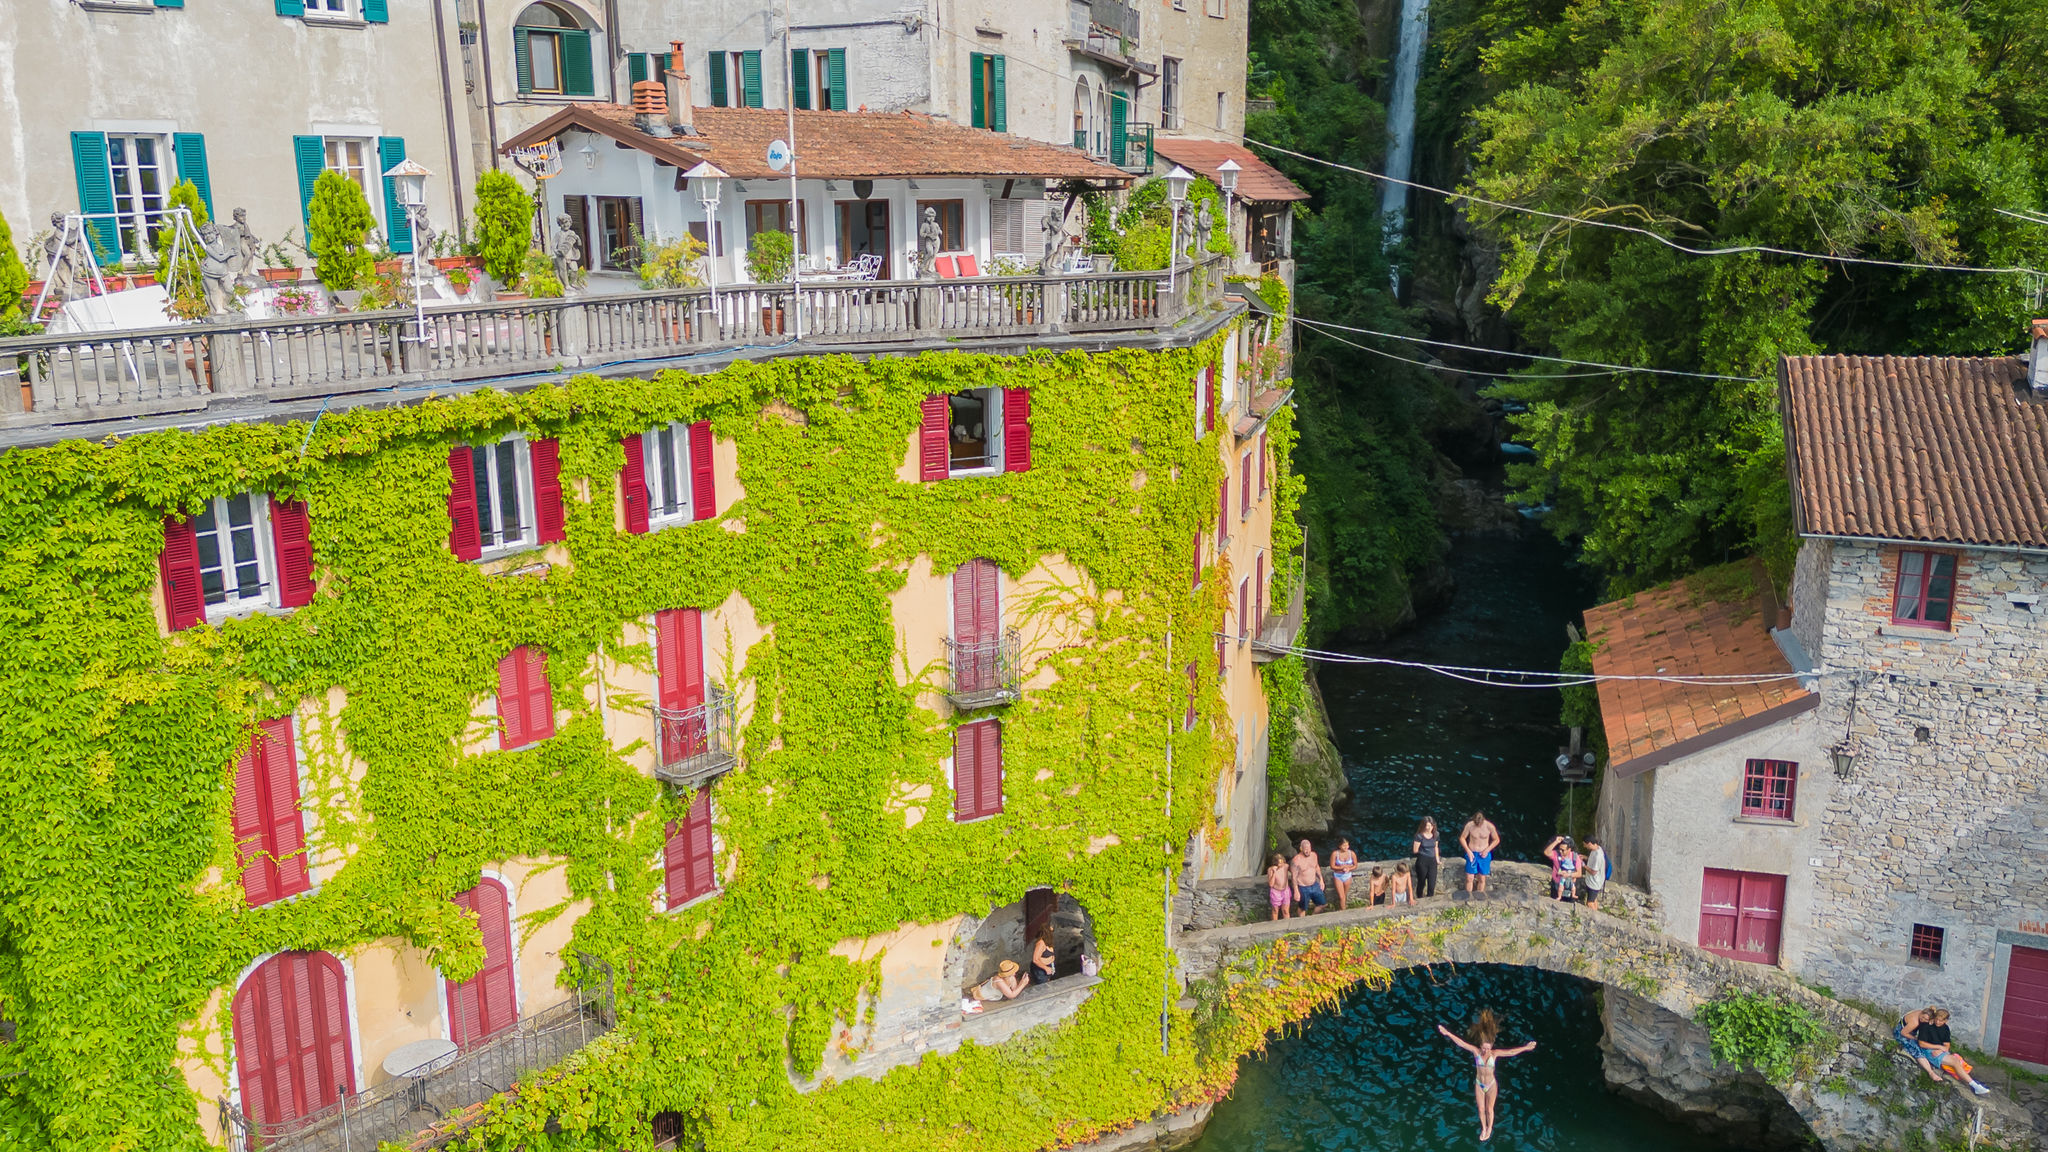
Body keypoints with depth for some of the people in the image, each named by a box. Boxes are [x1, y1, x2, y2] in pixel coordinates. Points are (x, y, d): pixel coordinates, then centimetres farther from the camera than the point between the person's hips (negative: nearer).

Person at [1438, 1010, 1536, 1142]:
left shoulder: (1494, 1053, -20)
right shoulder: (1476, 1051, -19)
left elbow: (1511, 1052, -26)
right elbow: (1460, 1042, -24)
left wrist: (1525, 1047, -36)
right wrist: (1448, 1033, -30)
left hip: (1491, 1085, -1)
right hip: (1479, 1085, 1)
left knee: (1489, 1109, 11)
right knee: (1481, 1109, 15)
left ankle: (1489, 1129, 38)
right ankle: (1483, 1128, 42)